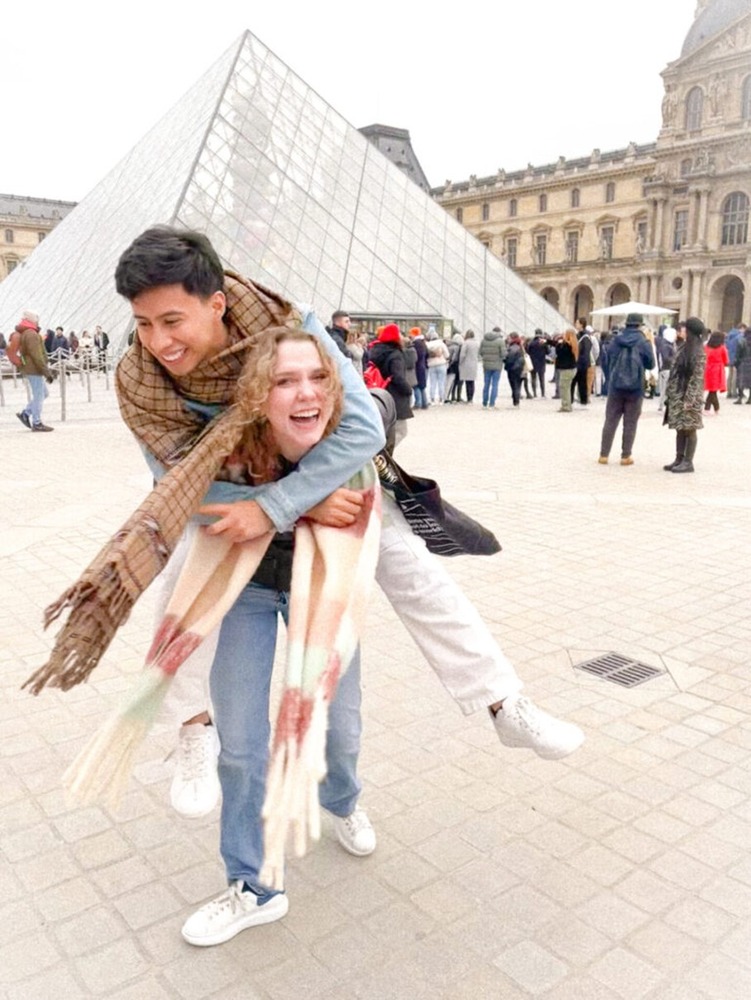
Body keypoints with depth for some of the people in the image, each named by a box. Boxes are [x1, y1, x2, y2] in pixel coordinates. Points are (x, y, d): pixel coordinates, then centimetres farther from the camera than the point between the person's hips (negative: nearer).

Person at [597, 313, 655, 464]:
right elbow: (650, 365, 3)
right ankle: (626, 456, 6)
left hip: (615, 386, 2)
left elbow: (607, 361, 7)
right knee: (630, 423, 5)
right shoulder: (643, 342, -6)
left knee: (610, 421, 7)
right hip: (635, 388, -2)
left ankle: (603, 455, 7)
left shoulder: (616, 340, 0)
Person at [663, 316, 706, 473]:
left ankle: (688, 462, 4)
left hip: (688, 396, -8)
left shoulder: (698, 352, -11)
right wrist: (669, 393, 13)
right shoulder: (683, 347, 13)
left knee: (689, 430, -1)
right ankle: (679, 459, 16)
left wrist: (689, 399, -20)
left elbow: (697, 378, -15)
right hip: (677, 395, 8)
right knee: (680, 429, 11)